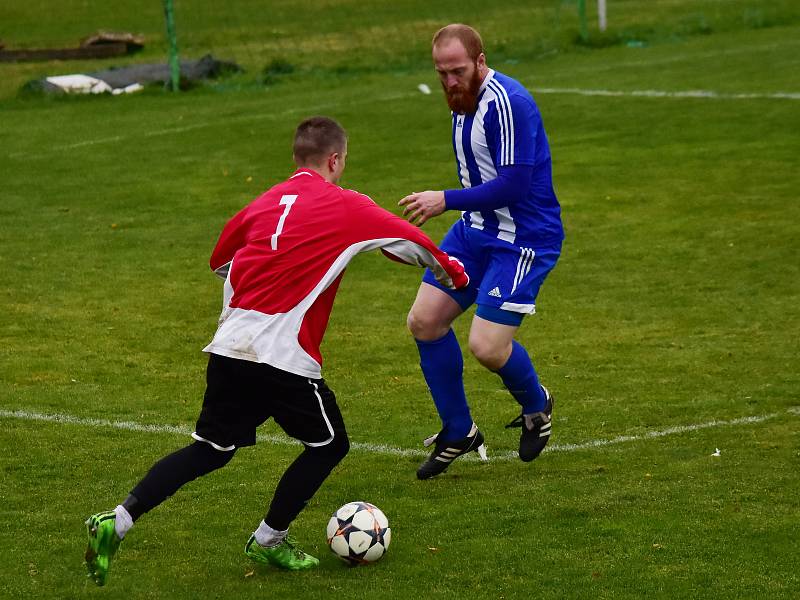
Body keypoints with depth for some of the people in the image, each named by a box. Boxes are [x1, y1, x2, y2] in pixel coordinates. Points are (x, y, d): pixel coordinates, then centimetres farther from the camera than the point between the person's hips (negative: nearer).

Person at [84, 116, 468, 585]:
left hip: (229, 349, 6)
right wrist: (453, 272, 29)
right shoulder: (346, 207, 0)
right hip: (283, 356, -6)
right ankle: (270, 541, 21)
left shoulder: (266, 202, 15)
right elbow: (411, 240, 11)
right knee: (329, 444, 15)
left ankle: (116, 522, 3)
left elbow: (221, 259, 26)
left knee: (211, 449, 16)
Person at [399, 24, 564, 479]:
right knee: (425, 321, 3)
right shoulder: (464, 102, 8)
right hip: (476, 231, 9)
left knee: (488, 347, -14)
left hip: (524, 239, -9)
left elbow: (512, 185, -25)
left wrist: (447, 201, -21)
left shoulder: (506, 103, -22)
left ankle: (536, 405, 19)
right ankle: (458, 433, 18)